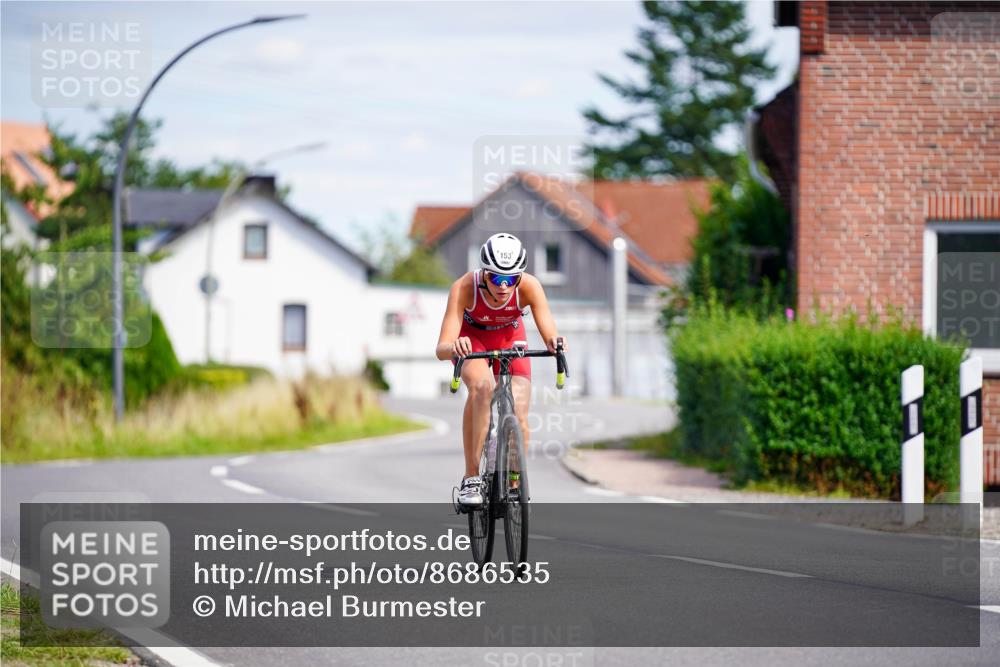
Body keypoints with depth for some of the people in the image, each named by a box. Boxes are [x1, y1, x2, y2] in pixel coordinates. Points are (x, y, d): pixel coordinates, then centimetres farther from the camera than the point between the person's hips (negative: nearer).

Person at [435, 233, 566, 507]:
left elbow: (550, 336, -34)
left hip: (510, 339, 2)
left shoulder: (529, 286, -32)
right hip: (471, 339, -2)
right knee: (481, 387, -34)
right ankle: (471, 478, -28)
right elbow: (442, 349, -40)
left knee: (519, 417, -14)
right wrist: (454, 347, -63)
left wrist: (556, 343, -58)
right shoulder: (464, 287, -36)